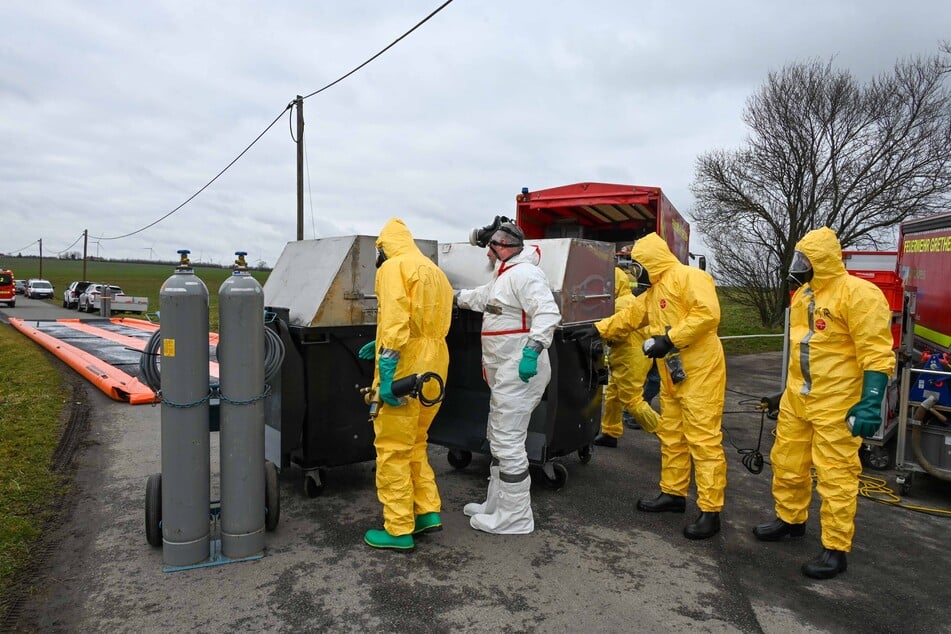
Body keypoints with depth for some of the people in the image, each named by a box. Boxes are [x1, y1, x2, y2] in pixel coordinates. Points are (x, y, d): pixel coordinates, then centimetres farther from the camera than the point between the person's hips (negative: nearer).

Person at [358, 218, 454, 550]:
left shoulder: (394, 267, -6)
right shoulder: (436, 272, 20)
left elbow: (395, 320, -19)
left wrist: (386, 373, -22)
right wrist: (381, 345, 27)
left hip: (404, 373, -9)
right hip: (433, 373, 9)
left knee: (392, 450, 1)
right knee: (414, 445, 20)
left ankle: (399, 529, 9)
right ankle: (428, 511, 22)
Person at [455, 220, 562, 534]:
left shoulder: (524, 273, -15)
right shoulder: (503, 276, 20)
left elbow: (548, 312, -27)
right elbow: (480, 297, 38)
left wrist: (533, 349, -33)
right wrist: (453, 297, 46)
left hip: (520, 370, -12)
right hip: (505, 372, 12)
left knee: (508, 442, -7)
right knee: (498, 438, 18)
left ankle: (515, 517, 4)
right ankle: (496, 504, 31)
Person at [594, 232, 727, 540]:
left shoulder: (688, 277, -12)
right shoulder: (654, 290, 19)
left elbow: (708, 313, -24)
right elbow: (628, 317, 25)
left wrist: (670, 339, -23)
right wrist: (597, 330, 21)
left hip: (699, 372, -10)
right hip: (672, 376, 10)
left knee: (703, 439, -7)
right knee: (671, 436, 16)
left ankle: (710, 511, 1)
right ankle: (673, 493, 29)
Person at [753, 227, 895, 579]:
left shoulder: (857, 293, -16)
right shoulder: (802, 294, 10)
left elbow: (878, 354, -19)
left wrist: (870, 403, -25)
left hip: (836, 404, -8)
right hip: (797, 399, 9)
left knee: (835, 475, 0)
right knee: (786, 462, 17)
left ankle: (836, 549, 12)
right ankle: (791, 520, 36)